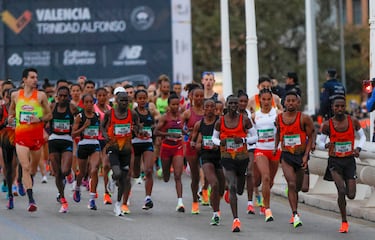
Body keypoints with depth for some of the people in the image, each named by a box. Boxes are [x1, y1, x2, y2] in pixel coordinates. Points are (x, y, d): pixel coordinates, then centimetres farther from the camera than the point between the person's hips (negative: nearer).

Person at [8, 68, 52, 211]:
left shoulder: (41, 96, -1)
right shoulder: (15, 95, 4)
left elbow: (49, 115, 3)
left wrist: (39, 119, -15)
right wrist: (11, 117, 6)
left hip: (36, 134, 1)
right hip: (21, 135, -1)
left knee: (34, 166, 16)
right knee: (25, 167, -13)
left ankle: (29, 185, 48)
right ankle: (31, 200, -18)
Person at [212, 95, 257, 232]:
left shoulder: (244, 120, -3)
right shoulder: (220, 121, -1)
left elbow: (254, 137, 2)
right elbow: (214, 137, 12)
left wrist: (243, 140, -17)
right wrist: (220, 142, -10)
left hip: (242, 157, 2)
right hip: (227, 158, -2)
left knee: (240, 190, 14)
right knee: (232, 187, -17)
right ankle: (236, 220, -18)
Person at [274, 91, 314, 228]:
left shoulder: (304, 118, -9)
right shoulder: (279, 118, 1)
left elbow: (310, 138, -4)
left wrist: (306, 156, -11)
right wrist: (276, 146, 11)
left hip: (300, 155, 0)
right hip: (286, 156, 0)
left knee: (298, 186, 12)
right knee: (291, 184, -18)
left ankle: (294, 210, 35)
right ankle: (295, 214, -20)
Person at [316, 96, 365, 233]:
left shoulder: (353, 122, -3)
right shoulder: (327, 125, -7)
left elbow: (362, 136, 11)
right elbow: (320, 143, 0)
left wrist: (358, 148, -8)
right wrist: (326, 145, -23)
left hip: (349, 160, 2)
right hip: (334, 161, -2)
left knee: (351, 195, -3)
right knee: (341, 191, -19)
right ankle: (344, 222, -5)